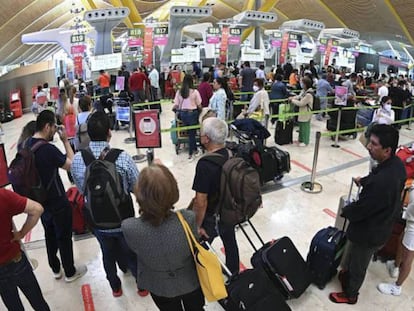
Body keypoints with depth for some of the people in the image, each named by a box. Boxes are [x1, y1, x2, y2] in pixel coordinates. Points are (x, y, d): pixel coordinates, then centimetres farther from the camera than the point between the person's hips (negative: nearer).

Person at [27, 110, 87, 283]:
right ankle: (70, 272, 29)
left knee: (50, 235, 23)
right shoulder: (49, 149, -28)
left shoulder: (26, 145, -4)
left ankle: (55, 269, 41)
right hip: (57, 203, -7)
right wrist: (65, 140, -10)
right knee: (64, 237, 11)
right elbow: (72, 165, -15)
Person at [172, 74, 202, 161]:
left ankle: (195, 150, 29)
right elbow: (199, 105, -5)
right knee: (191, 134, 7)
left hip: (182, 113, 3)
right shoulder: (195, 92, -11)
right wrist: (201, 110, 17)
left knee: (191, 133, 18)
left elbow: (176, 105, -2)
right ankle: (190, 154, 13)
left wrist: (173, 109, 21)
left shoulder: (179, 92, -2)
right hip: (192, 113, -3)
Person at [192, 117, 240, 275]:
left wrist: (198, 225, -13)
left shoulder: (205, 164, -31)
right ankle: (234, 274, 52)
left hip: (211, 218, -7)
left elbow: (201, 202, -27)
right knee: (230, 244, 27)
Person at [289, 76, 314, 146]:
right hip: (302, 112, 9)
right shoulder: (303, 91, 5)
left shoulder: (308, 95, -25)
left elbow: (301, 103, -25)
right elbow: (299, 96, 21)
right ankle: (301, 139, 35)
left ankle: (305, 141, 15)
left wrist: (292, 100, -14)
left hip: (306, 113, -9)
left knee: (305, 127, 3)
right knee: (301, 126, 20)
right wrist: (293, 98, 3)